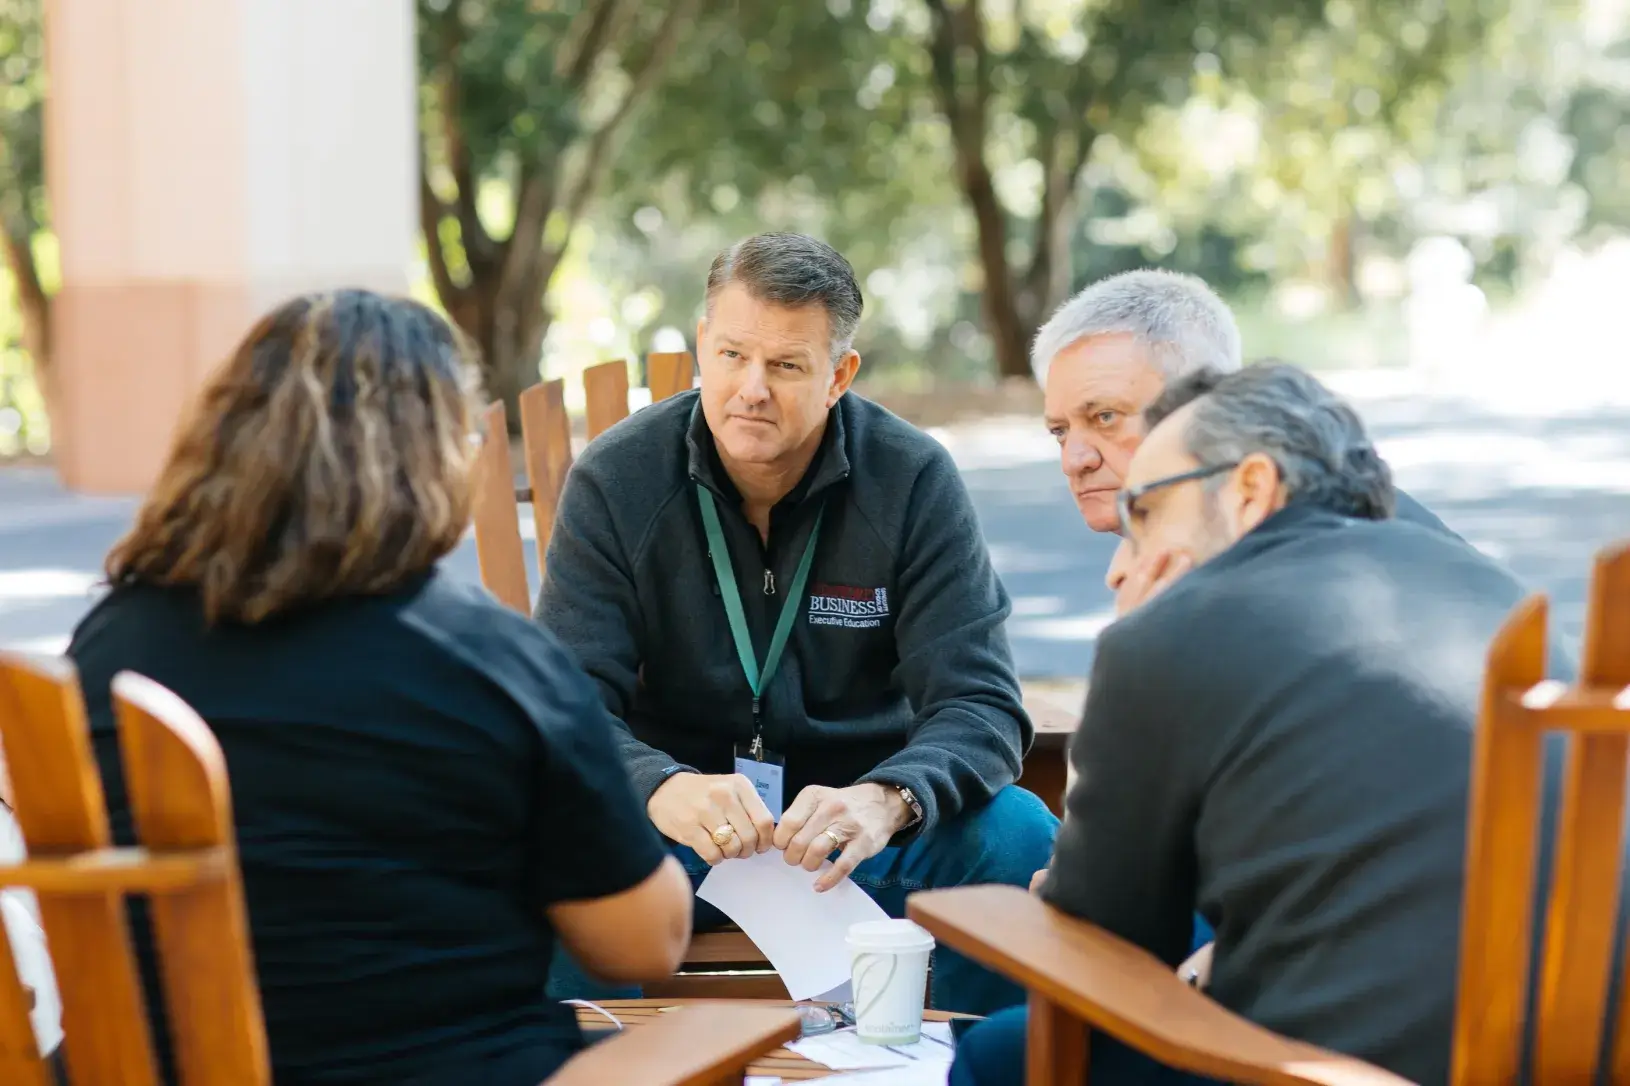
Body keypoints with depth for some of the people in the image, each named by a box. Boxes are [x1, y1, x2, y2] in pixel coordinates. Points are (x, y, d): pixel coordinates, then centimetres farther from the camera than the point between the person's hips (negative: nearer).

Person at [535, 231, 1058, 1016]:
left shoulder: (914, 481, -7)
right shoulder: (615, 481, -7)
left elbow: (979, 705, -14)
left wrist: (885, 800, -37)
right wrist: (665, 791, -38)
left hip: (857, 818, 1)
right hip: (679, 831, -1)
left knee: (1017, 836, -26)